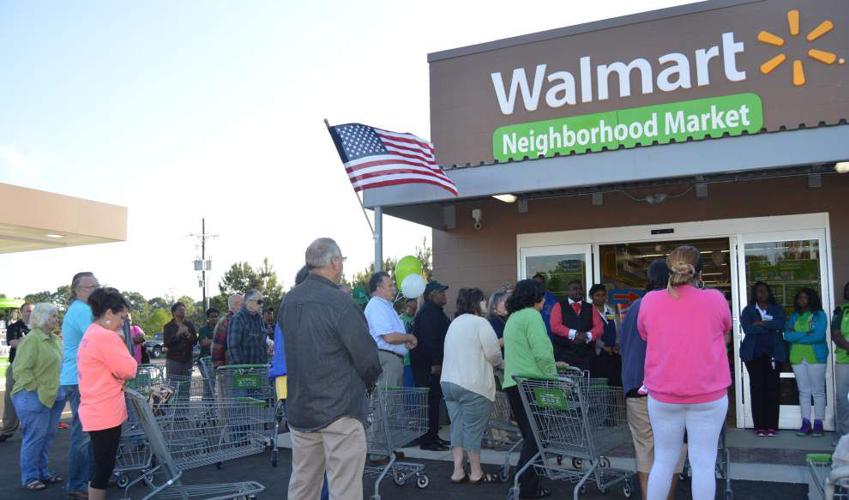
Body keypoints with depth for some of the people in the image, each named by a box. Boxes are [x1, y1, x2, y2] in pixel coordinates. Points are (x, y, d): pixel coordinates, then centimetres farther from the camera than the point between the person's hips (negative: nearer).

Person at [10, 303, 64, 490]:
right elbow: (21, 369, -19)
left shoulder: (54, 339, 11)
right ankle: (30, 478, 10)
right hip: (35, 398, -8)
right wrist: (36, 390, -18)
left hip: (54, 397, 8)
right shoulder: (32, 339, -15)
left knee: (47, 436, 14)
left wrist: (58, 390, 13)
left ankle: (43, 473, 25)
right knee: (34, 438, -1)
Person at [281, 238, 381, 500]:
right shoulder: (340, 303, -17)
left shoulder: (288, 301, 5)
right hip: (340, 409, -7)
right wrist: (369, 381, 6)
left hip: (299, 407, 7)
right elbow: (367, 357, -14)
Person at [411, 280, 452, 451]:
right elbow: (429, 339, -24)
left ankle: (433, 436, 22)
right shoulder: (428, 313, -16)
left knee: (434, 400, 14)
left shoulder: (435, 312, 19)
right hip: (427, 365, -11)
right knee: (430, 400, -7)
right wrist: (435, 363, -25)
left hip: (431, 363, 11)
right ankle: (427, 440, -2)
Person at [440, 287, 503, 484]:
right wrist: (500, 363, 9)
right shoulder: (480, 322, -11)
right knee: (474, 428, 1)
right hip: (472, 385, -8)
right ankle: (476, 473, 10)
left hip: (448, 381, 8)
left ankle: (458, 471, 14)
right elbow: (493, 354, -13)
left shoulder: (455, 323, 17)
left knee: (457, 426, 12)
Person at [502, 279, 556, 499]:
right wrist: (554, 377, -7)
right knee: (535, 436, -3)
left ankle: (521, 479, 19)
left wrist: (552, 365, 30)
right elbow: (542, 353, -17)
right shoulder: (532, 316, -9)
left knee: (529, 435, 16)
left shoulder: (512, 318, 19)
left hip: (512, 383, 9)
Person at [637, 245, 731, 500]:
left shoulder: (650, 301, -4)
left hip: (662, 394, 1)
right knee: (703, 463, 5)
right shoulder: (715, 299, -6)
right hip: (708, 395, -1)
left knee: (663, 460, 12)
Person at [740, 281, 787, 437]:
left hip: (773, 354, 1)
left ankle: (772, 425, 3)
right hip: (754, 354, -1)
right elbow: (748, 328, -8)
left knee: (773, 388, -3)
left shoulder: (777, 309, 12)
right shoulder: (747, 310, 9)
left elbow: (781, 324, -8)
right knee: (757, 388, -4)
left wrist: (761, 323, -9)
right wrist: (771, 326, -6)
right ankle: (760, 426, 0)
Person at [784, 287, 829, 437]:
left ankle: (818, 424, 6)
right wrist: (806, 334, -12)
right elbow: (787, 335, -2)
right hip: (797, 358, 4)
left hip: (816, 357, -3)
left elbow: (818, 336, -14)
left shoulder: (820, 315, -1)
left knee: (818, 391, 1)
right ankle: (806, 423, 8)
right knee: (803, 391, 6)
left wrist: (796, 337, -7)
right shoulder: (794, 316, 10)